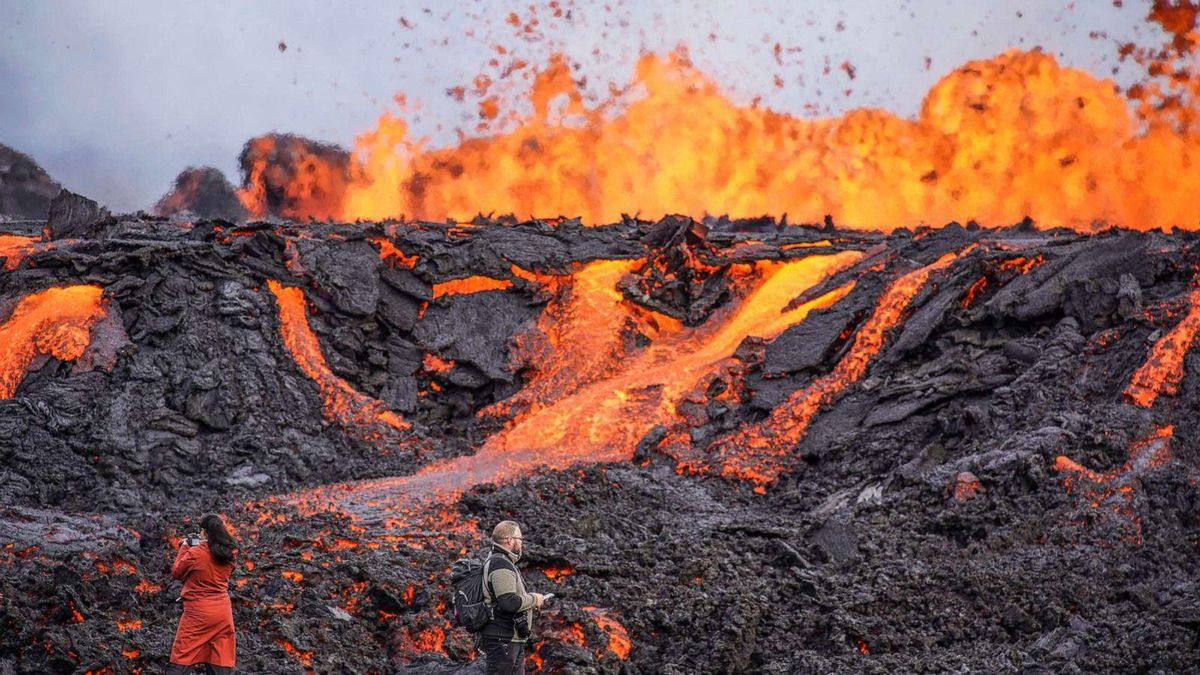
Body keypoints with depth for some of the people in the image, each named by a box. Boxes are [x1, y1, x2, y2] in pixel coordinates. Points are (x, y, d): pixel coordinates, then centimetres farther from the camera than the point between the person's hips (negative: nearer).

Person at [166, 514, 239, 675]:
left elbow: (176, 573, 4)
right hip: (223, 613, 5)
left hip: (198, 613, -5)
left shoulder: (194, 553, -12)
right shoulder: (229, 554, 3)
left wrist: (184, 548, 15)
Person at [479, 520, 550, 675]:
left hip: (511, 639, 11)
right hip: (502, 640, -11)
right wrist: (534, 599, -11)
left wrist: (530, 600, 12)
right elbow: (509, 603, -26)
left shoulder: (503, 562, 18)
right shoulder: (501, 565, -17)